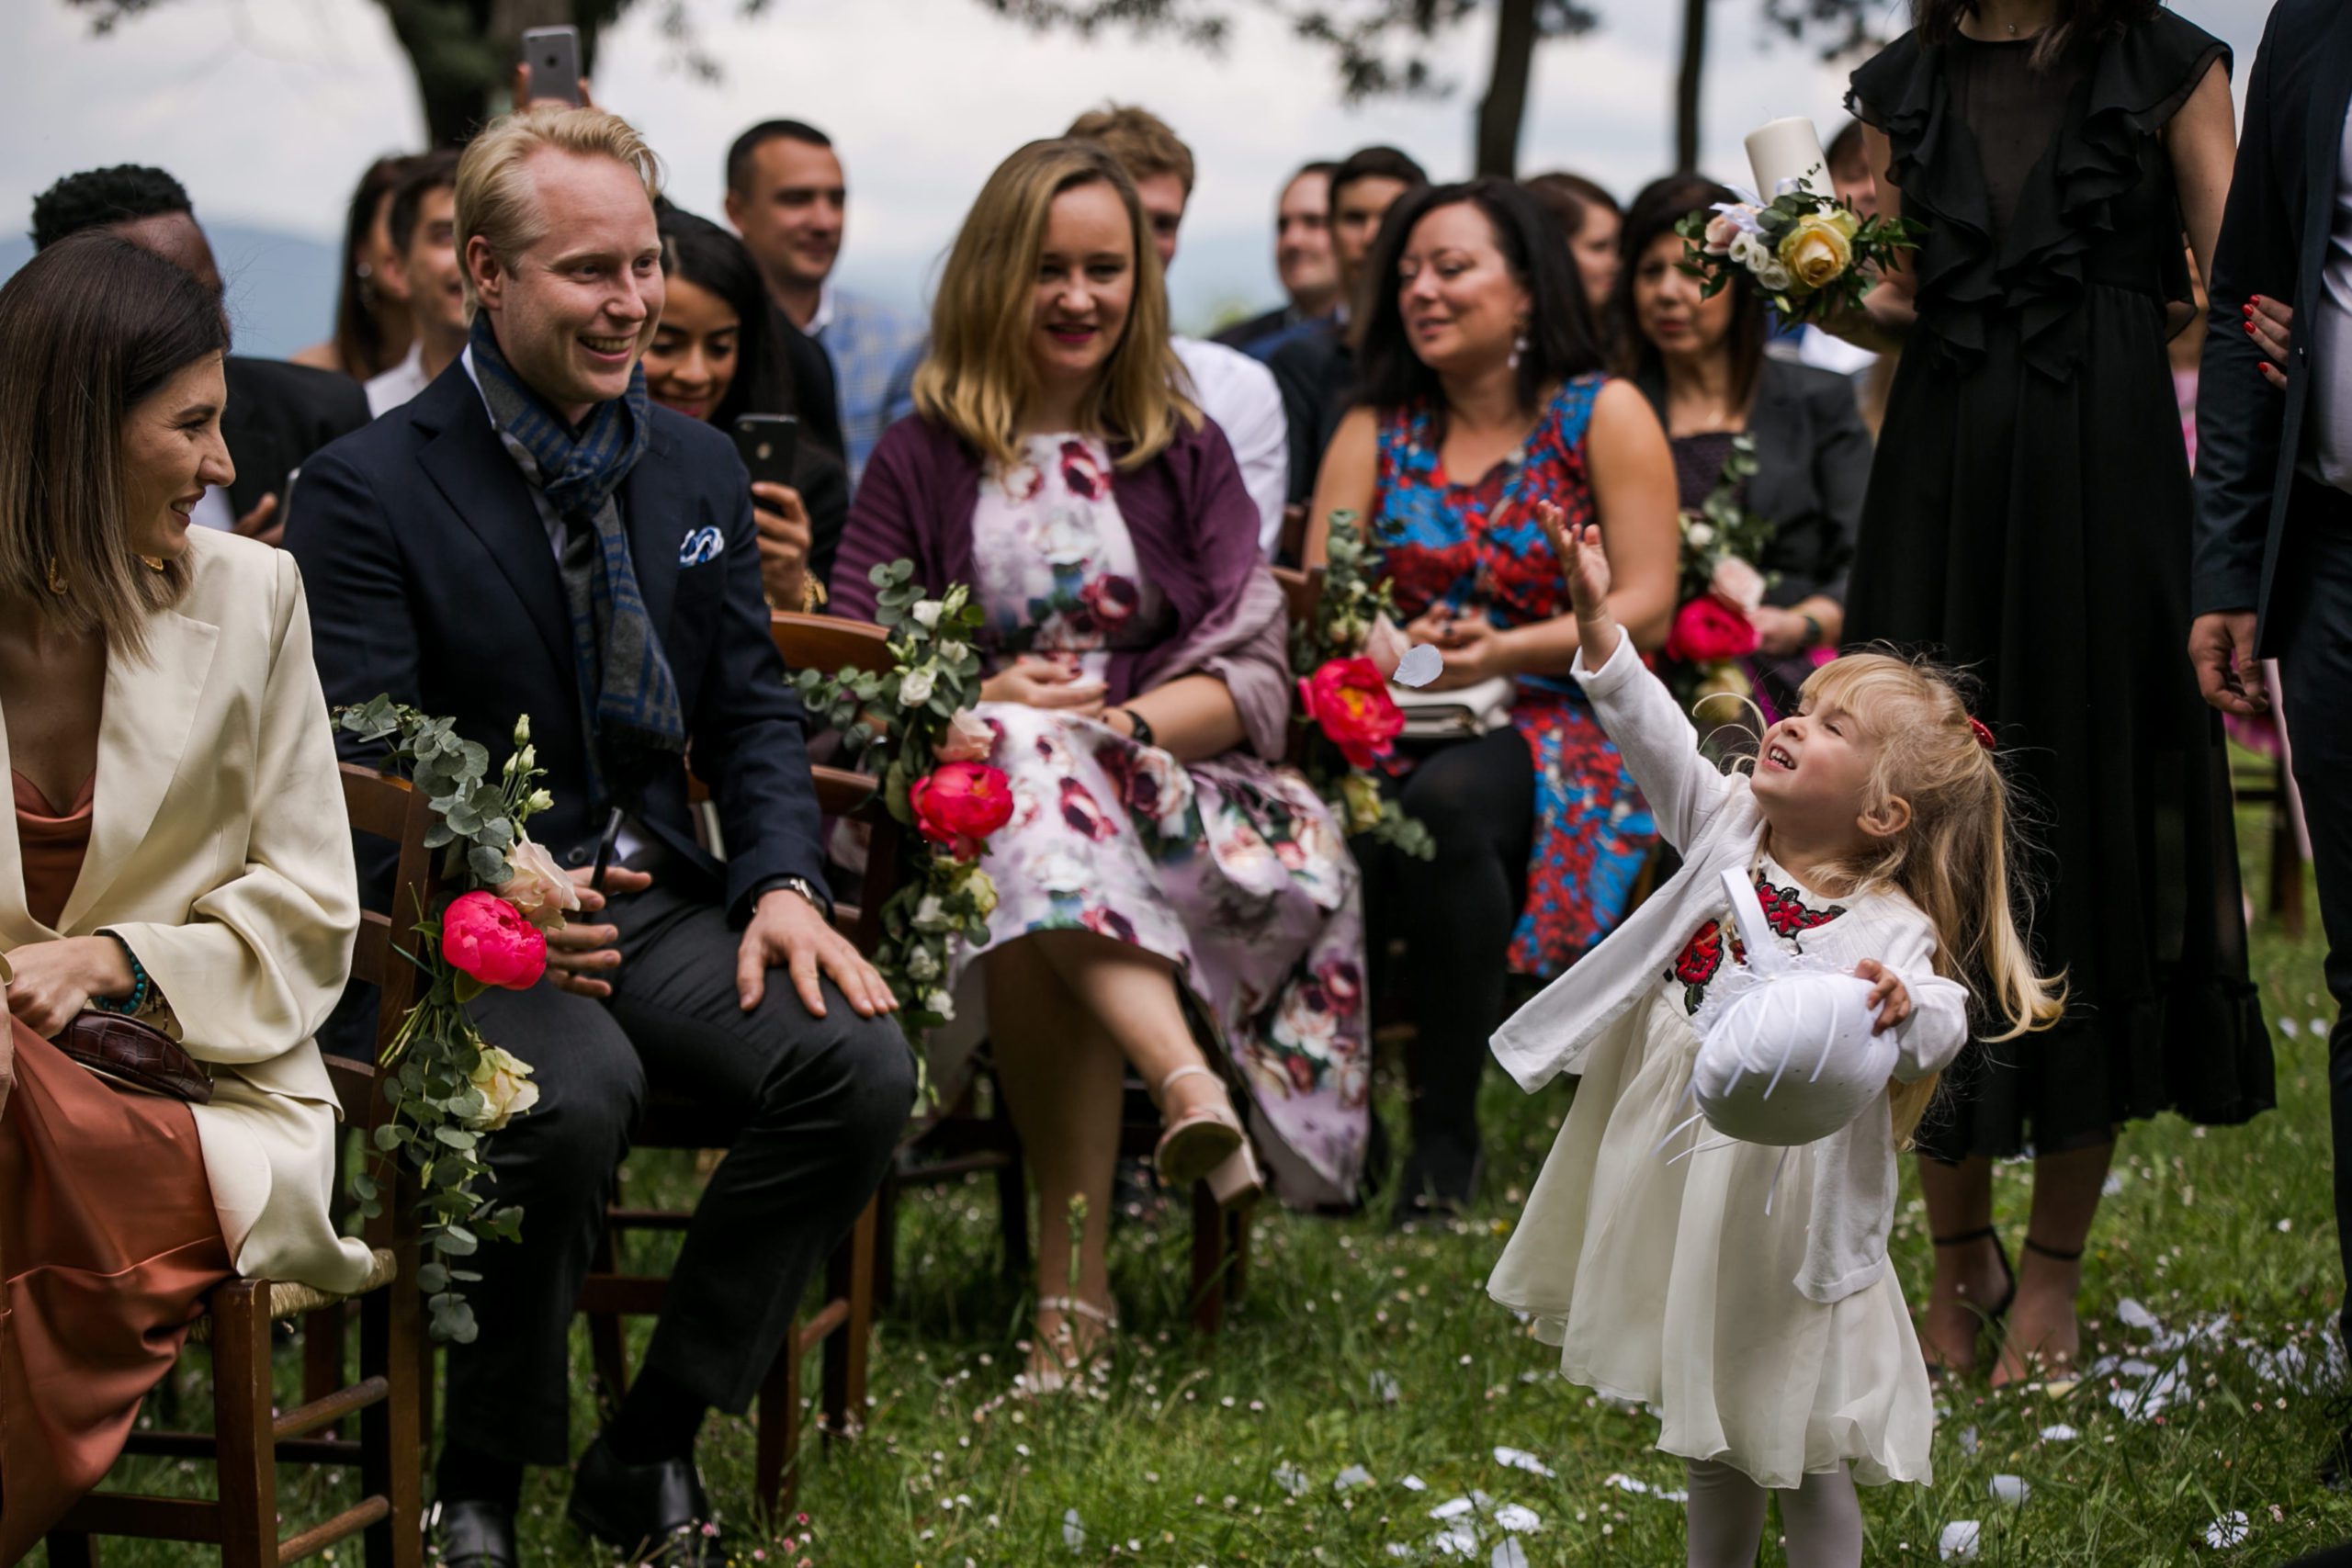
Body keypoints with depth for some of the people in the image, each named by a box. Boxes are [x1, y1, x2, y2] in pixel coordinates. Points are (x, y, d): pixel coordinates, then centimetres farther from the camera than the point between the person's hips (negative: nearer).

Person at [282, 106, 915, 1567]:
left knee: (863, 1064, -22)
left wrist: (785, 882, -7)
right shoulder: (371, 486, -5)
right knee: (571, 1098, -37)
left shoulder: (700, 465, 13)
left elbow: (753, 708, 12)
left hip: (660, 900, 6)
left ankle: (651, 1449, -5)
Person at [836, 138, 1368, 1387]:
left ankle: (1074, 1272, -40)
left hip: (1167, 791, 1)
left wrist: (1125, 724, -13)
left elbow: (1256, 675, 5)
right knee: (1022, 770, -38)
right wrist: (978, 703, -16)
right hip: (963, 799, 0)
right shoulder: (920, 461, 13)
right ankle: (1187, 1081, -57)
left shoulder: (1185, 456, 17)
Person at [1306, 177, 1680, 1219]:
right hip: (1407, 730, 3)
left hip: (1562, 727, -3)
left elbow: (1646, 609, -3)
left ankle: (1447, 1135, -29)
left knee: (1446, 800, -37)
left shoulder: (1604, 416, 7)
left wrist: (1503, 652, -16)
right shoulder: (1376, 430, 17)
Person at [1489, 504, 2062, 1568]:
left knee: (1799, 1445, 3)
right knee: (1706, 1437, 21)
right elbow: (1651, 733, -5)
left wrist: (1901, 1011, -52)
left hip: (1781, 1187, -6)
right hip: (1675, 1166, 6)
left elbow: (1942, 1025, -30)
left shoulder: (1892, 931, -17)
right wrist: (1597, 618, -15)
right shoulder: (1729, 829, -1)